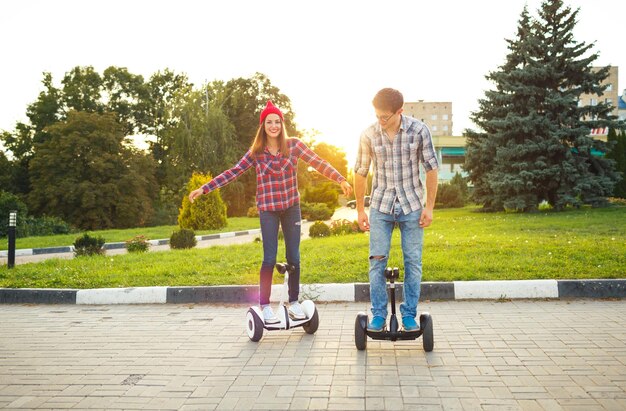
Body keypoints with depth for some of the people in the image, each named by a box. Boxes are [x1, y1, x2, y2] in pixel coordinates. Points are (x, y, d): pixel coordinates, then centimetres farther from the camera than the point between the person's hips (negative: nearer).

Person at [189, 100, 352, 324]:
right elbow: (233, 172, -1)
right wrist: (203, 189, -5)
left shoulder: (294, 144, -1)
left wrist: (341, 180, -18)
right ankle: (265, 306, 9)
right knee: (270, 258, -2)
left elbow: (319, 163, -7)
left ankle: (294, 302, 20)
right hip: (268, 209, -1)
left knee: (294, 257, 6)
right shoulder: (256, 152, -1)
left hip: (292, 207, 1)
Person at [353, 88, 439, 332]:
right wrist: (360, 210, 7)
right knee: (377, 261, -2)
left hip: (411, 205, 0)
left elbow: (431, 168, -1)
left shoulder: (419, 131, -9)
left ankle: (409, 315, 14)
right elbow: (360, 173, 4)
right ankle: (378, 316, 9)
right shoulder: (369, 135, -6)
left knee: (413, 262, 2)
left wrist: (429, 207, -3)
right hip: (381, 206, 1)